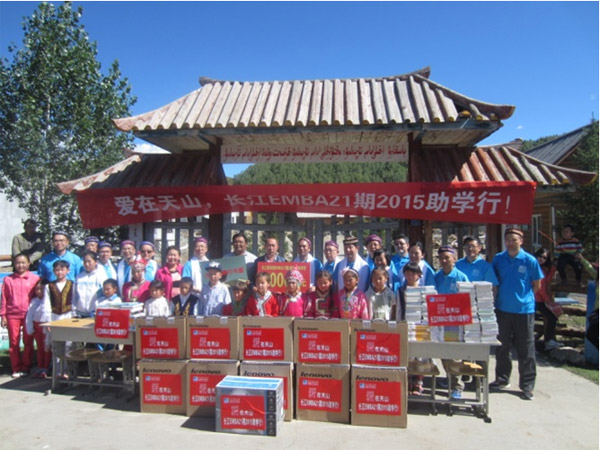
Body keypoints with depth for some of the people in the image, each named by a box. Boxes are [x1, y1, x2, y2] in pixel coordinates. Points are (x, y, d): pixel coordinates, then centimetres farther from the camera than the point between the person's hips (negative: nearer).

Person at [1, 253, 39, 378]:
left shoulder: (35, 278, -1)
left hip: (29, 315, -1)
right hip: (12, 315, 1)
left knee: (28, 342, 5)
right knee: (14, 342, 6)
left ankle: (26, 368, 16)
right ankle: (16, 369, 17)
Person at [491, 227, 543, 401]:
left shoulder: (529, 260, -7)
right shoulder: (498, 259, 0)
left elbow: (537, 284, 3)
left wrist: (525, 297, 5)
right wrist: (504, 296, 6)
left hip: (524, 309, -3)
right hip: (503, 309, 3)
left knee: (526, 349, 5)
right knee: (502, 347, 13)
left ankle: (527, 385, 17)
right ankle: (502, 379, 28)